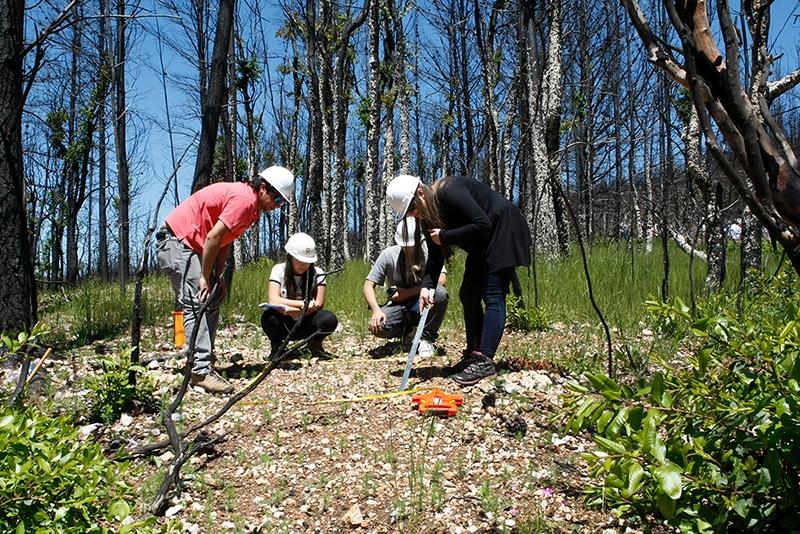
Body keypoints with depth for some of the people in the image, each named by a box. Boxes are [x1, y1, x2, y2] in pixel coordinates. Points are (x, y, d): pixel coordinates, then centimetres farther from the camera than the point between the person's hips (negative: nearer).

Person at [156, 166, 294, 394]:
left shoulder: (250, 204, 12)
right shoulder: (245, 199, -20)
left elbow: (225, 242, 11)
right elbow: (213, 237, -24)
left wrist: (217, 277, 3)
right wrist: (206, 277, -16)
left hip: (189, 246, 11)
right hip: (176, 241, -11)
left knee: (211, 304, 9)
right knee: (198, 305, -16)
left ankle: (204, 364, 11)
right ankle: (201, 372, -18)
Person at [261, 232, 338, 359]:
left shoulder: (317, 273, -6)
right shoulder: (279, 270, -9)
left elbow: (319, 304, -14)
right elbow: (273, 300, -21)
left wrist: (290, 309, -29)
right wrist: (302, 304, -30)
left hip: (306, 324, 1)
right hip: (284, 325, -1)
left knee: (330, 319, -28)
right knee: (269, 317, -33)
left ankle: (315, 344, 5)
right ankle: (276, 346, -1)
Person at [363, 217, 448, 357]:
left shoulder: (428, 251, -12)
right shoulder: (388, 254, -10)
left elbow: (441, 280, -26)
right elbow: (368, 286, -10)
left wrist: (408, 292, -21)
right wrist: (376, 309, -29)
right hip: (398, 305, 1)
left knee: (440, 293, -32)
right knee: (377, 326, -29)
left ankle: (426, 338, -9)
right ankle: (407, 329, 8)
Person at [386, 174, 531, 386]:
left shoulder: (450, 192, -27)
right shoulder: (428, 217, 0)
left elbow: (483, 224, -32)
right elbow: (435, 256, -1)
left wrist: (445, 236, -25)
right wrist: (427, 285, -16)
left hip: (504, 231, -10)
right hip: (481, 244, 10)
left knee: (493, 297, -15)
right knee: (468, 295, 7)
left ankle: (485, 361, -18)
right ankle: (474, 355, 14)